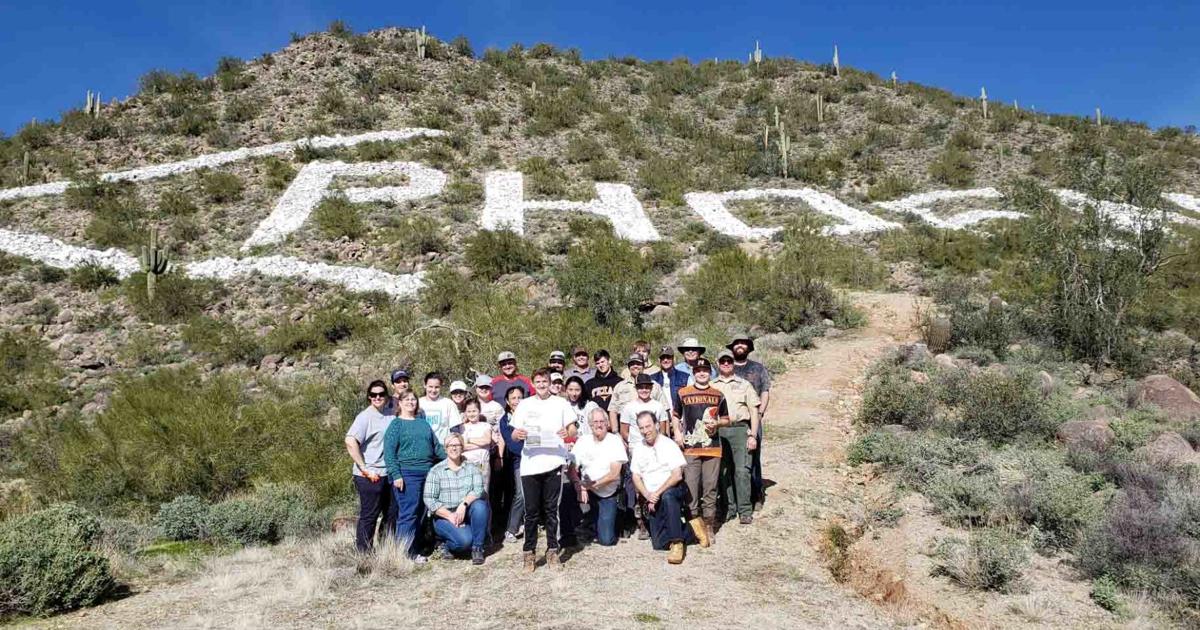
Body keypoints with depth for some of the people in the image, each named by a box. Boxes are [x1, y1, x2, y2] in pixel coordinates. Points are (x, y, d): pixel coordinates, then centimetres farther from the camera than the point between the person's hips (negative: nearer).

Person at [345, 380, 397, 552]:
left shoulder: (391, 416, 8)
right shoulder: (365, 416, -11)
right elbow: (350, 442, -21)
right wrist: (365, 469, -19)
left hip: (388, 474, 7)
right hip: (370, 476, -7)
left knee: (392, 514, 14)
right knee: (369, 516, 3)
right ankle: (364, 553, 15)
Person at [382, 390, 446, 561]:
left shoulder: (423, 423, 17)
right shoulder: (396, 424, -1)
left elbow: (437, 446, 20)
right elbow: (389, 452, -8)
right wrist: (396, 475, -15)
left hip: (428, 473, 6)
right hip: (407, 475, -6)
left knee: (421, 513, 9)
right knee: (408, 513, -8)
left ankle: (414, 550, 17)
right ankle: (403, 552, -2)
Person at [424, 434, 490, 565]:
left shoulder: (471, 468, 6)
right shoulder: (436, 471, 0)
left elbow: (478, 490, -9)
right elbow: (429, 500, -7)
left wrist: (463, 504, -26)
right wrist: (450, 516, -17)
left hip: (467, 514, 3)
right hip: (445, 516, -3)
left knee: (479, 505, -31)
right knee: (464, 539, -30)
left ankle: (477, 548, -15)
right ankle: (448, 544, 6)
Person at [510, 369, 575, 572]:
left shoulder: (561, 403, 10)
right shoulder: (525, 404, 11)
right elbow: (514, 434, 9)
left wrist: (567, 432, -16)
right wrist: (518, 434, -14)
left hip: (553, 462, 0)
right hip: (530, 464, 1)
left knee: (551, 509, 4)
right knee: (531, 510, 3)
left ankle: (552, 549, 14)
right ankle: (529, 551, 11)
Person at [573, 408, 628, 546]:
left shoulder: (615, 441, -8)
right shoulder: (583, 441, 0)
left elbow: (614, 474, -15)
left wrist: (594, 484, -23)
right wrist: (580, 487, -24)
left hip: (607, 495, -3)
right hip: (587, 492, 3)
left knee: (606, 540, -12)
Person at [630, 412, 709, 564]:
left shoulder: (668, 445, -6)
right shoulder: (639, 450, 9)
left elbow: (677, 475, -14)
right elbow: (636, 477, 9)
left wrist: (658, 493, -20)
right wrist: (648, 496, -8)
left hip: (672, 491, -5)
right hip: (653, 501, 5)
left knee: (667, 496, -41)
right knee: (659, 544, -9)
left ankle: (677, 543, -34)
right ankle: (692, 529, 12)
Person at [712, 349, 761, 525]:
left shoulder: (744, 384, 11)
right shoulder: (711, 386, 14)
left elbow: (754, 411, 7)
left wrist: (753, 435, -1)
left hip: (740, 429, -1)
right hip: (718, 431, 2)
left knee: (741, 470, -7)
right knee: (723, 471, 3)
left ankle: (745, 511, -2)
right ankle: (728, 507, 13)